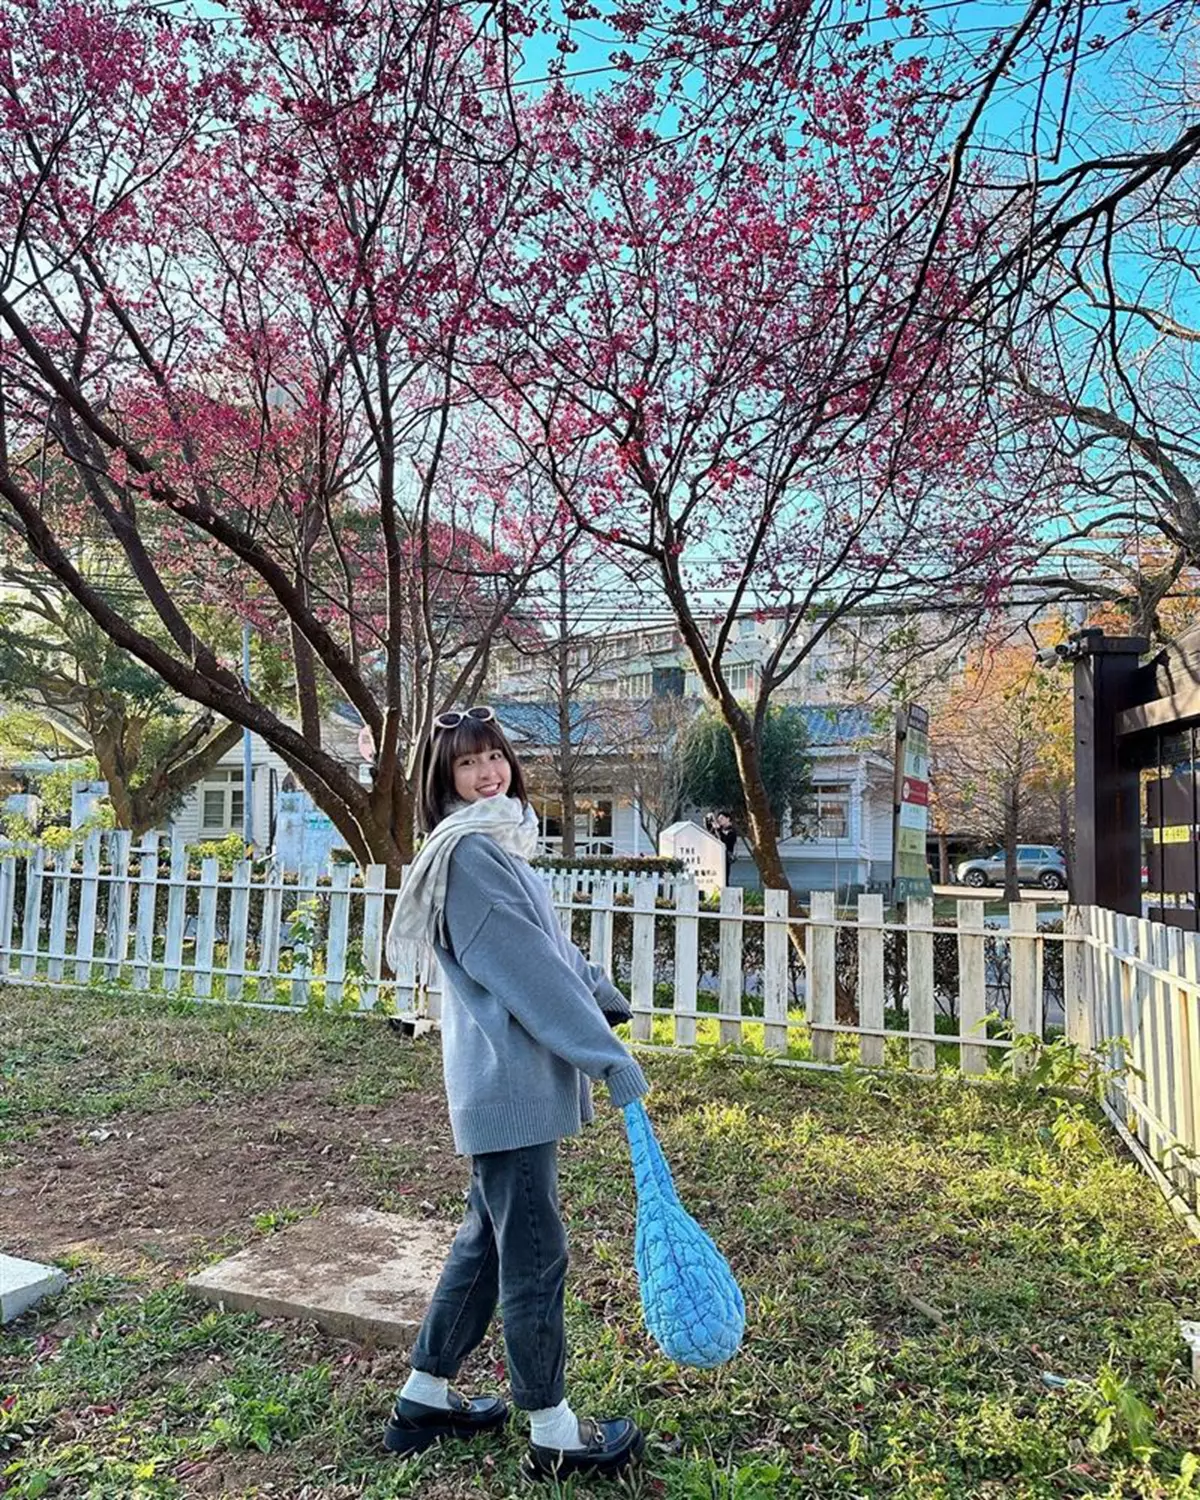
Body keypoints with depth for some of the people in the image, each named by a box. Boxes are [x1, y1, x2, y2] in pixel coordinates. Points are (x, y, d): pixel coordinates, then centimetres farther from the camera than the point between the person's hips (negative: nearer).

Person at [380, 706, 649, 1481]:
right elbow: (526, 966, -21)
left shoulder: (500, 845, 14)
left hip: (513, 1078, 10)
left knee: (490, 1238, 19)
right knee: (536, 1255, 4)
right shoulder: (469, 853, -17)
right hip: (510, 1081, -10)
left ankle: (425, 1399, 34)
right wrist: (607, 1055, -19)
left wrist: (605, 996, 27)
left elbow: (549, 942, 22)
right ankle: (554, 1434, 21)